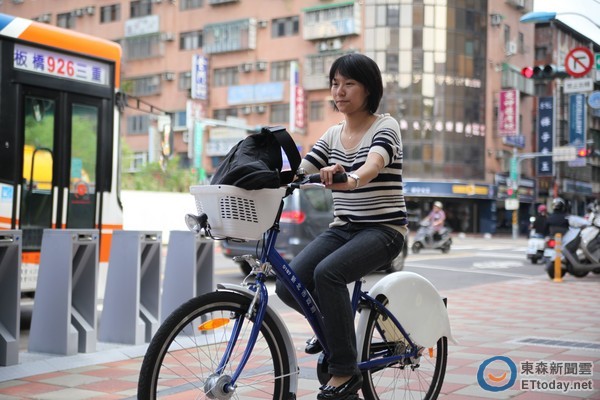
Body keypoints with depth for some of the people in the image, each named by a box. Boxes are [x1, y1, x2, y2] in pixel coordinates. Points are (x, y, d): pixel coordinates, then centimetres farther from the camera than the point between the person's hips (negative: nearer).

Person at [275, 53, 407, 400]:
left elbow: (374, 163, -30)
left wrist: (350, 179, -52)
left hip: (383, 229, -6)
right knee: (288, 285, -15)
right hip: (343, 228, 6)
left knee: (327, 273, -32)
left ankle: (345, 372, -20)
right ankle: (333, 327, 18)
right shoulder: (333, 135, 12)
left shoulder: (385, 127, -7)